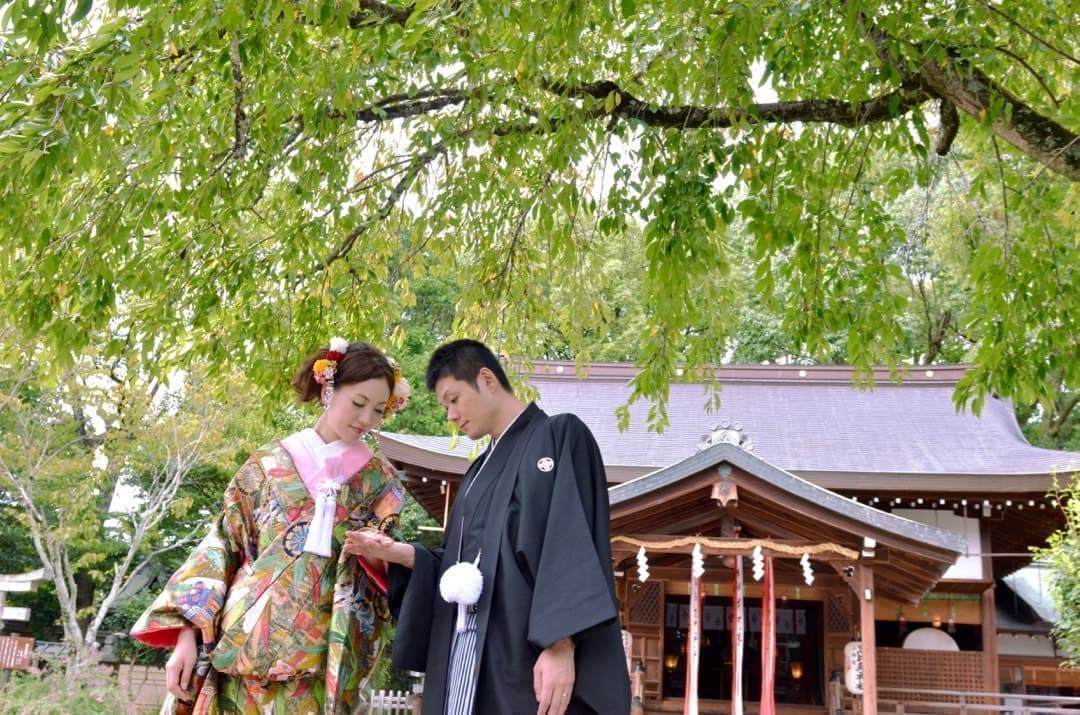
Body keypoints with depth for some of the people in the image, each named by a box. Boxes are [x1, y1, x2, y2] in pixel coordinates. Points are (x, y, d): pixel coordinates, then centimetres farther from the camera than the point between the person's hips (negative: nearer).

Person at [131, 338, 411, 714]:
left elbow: (384, 571, 8)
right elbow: (221, 547, 5)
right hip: (245, 647, 0)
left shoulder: (378, 479, 10)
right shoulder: (269, 463, 8)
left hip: (320, 662, 0)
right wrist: (188, 633, -3)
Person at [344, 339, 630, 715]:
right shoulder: (481, 470, 22)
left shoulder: (559, 435, -1)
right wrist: (403, 554, 4)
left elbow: (572, 546, -13)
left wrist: (560, 645, -23)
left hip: (530, 652, -7)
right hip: (469, 654, 7)